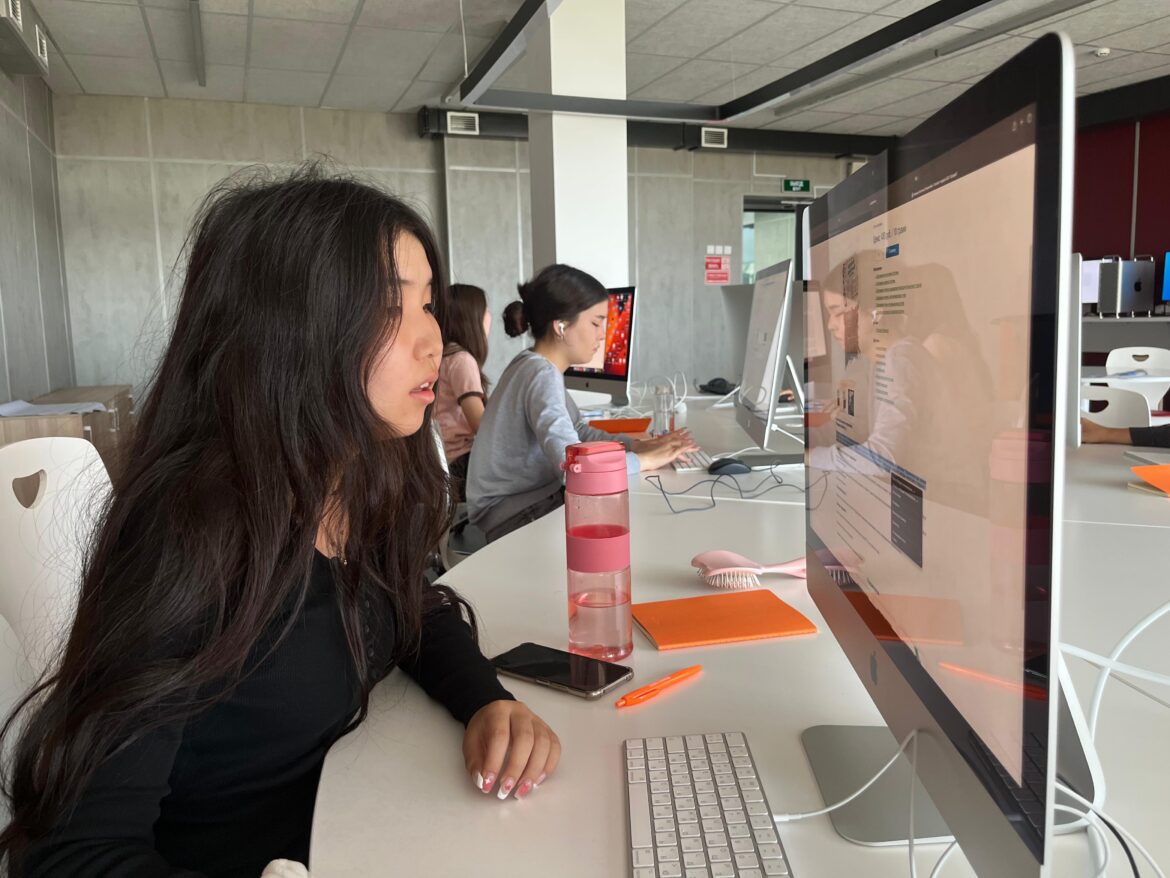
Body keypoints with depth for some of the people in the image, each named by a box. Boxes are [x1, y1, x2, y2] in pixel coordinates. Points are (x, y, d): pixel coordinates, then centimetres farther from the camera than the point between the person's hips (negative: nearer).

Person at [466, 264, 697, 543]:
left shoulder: (535, 365, 6)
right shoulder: (542, 375, -24)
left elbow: (579, 432, 11)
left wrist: (637, 445, -3)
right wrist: (645, 460, -22)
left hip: (531, 495, 9)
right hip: (511, 514, -9)